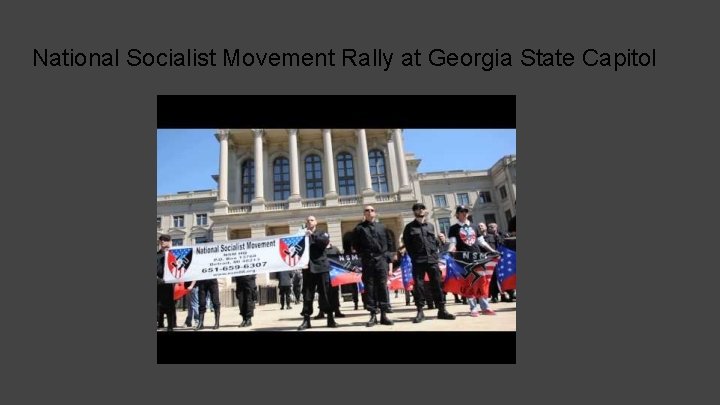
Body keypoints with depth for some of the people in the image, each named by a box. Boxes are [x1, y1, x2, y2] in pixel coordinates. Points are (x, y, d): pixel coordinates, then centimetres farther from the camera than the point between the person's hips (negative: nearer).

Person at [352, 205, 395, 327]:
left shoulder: (381, 227, 13)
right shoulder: (359, 228, 7)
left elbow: (389, 242, 15)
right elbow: (355, 244, 7)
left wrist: (388, 255, 5)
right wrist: (362, 254, 0)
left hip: (381, 259, 1)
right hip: (367, 261, -1)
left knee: (382, 286, -1)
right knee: (369, 287, 0)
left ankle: (384, 314, 3)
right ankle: (373, 315, 5)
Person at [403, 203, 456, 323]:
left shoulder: (430, 226, 18)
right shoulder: (409, 227, 6)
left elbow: (436, 241, 18)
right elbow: (407, 244, 2)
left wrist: (436, 253, 5)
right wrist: (414, 257, -5)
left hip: (432, 259, 3)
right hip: (418, 261, -3)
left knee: (437, 284, 2)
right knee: (418, 285, -3)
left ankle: (441, 310, 8)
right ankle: (420, 311, 3)